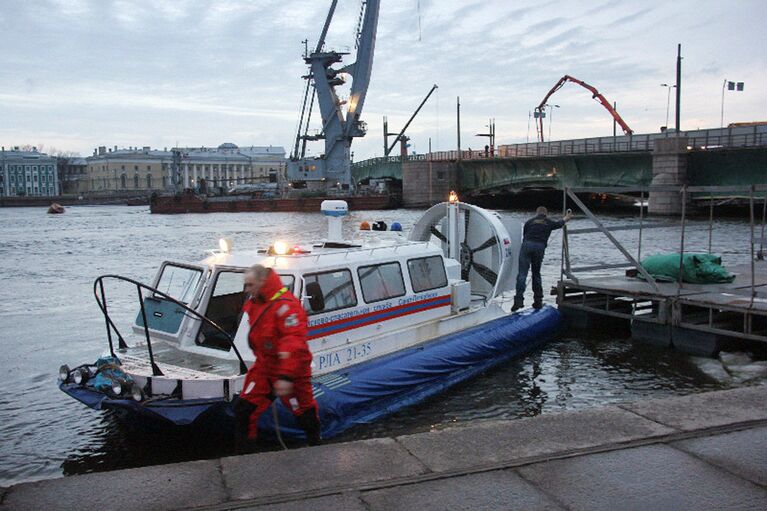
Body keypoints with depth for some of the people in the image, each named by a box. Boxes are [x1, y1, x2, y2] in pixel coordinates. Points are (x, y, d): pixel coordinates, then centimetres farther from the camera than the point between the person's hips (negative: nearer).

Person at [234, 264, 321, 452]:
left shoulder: (286, 305, -24)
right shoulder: (254, 302, 7)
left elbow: (294, 343, -30)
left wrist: (286, 376, -33)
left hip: (290, 371, -8)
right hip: (264, 366, 8)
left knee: (304, 412, 8)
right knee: (243, 409, 3)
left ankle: (316, 445, 31)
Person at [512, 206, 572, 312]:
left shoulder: (529, 222, 17)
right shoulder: (549, 222, 21)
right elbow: (560, 223, 43)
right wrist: (567, 217, 64)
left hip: (527, 245, -1)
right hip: (540, 247, 1)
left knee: (522, 274, -7)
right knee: (536, 274, 16)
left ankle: (519, 300, -20)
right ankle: (538, 302, 18)